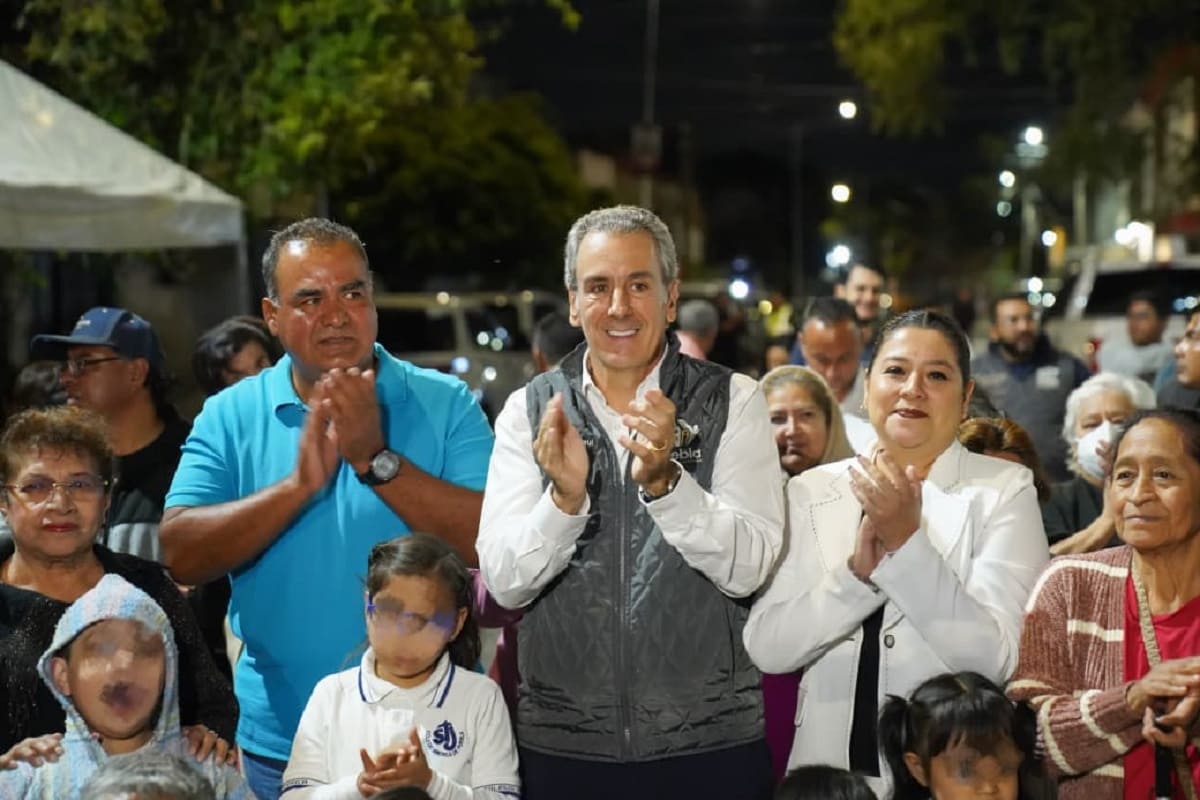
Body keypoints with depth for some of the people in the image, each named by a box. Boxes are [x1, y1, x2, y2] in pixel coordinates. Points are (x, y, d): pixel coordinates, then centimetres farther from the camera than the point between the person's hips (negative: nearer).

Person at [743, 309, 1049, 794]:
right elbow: (766, 648, -7)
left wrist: (906, 541, -23)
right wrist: (858, 570, -20)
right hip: (827, 770, 2)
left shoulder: (1004, 491, -5)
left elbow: (997, 660, -15)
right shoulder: (810, 492, 2)